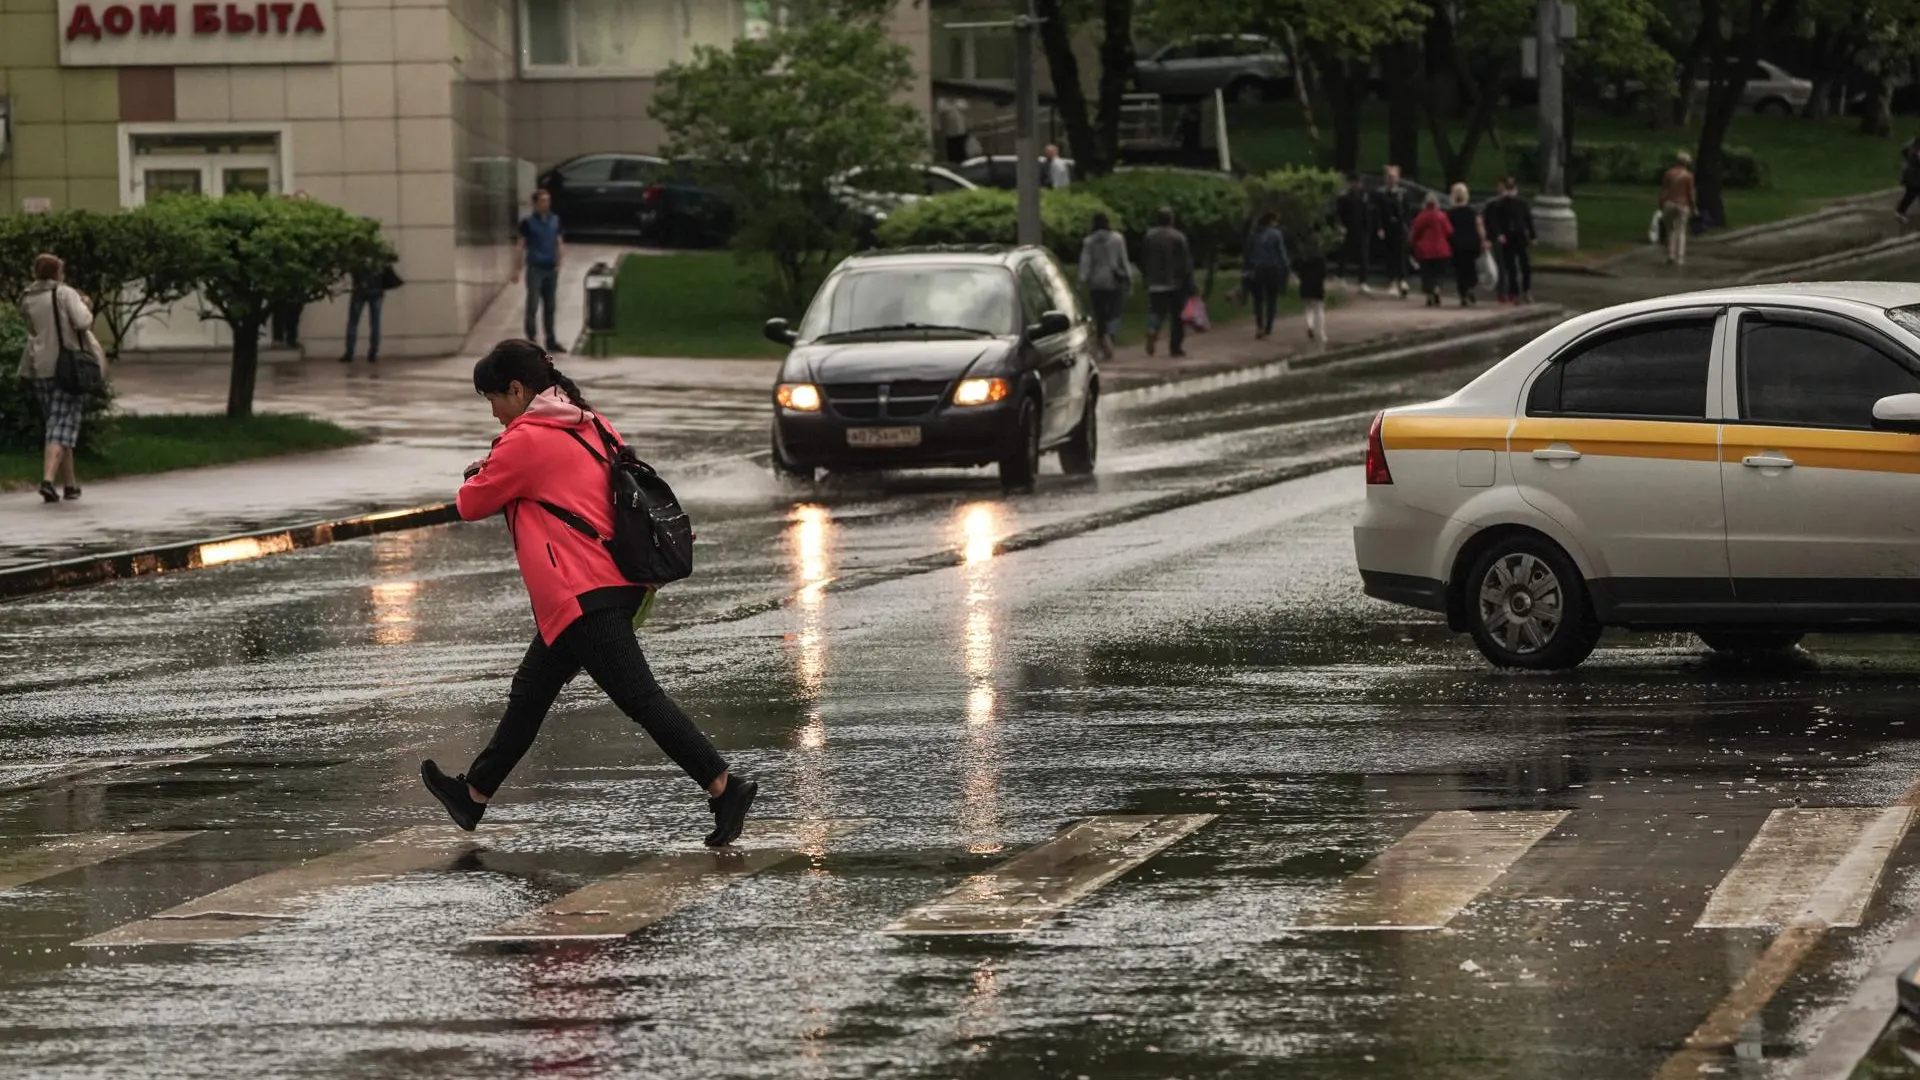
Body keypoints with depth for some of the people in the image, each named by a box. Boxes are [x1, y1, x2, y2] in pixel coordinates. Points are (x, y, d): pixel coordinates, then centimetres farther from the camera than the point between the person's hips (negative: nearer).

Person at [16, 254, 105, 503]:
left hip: (40, 369, 5)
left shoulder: (27, 300, 7)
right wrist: (84, 305, 4)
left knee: (57, 424, 16)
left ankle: (70, 484, 20)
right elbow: (83, 322, -18)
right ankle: (48, 478, -23)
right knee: (62, 426, -6)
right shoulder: (65, 294, -8)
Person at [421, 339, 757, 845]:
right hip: (618, 587, 10)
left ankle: (724, 786, -20)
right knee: (530, 692, 19)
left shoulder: (525, 440, -9)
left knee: (640, 697, -13)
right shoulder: (592, 427, 16)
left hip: (580, 594, -10)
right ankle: (474, 793, 31)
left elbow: (472, 505, 1)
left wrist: (479, 475, 21)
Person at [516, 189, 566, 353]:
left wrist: (559, 263, 5)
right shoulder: (528, 222, -3)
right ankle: (531, 340, -1)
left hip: (551, 268, 4)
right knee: (533, 305, -6)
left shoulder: (555, 221, 9)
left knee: (550, 307, 10)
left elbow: (560, 244, 14)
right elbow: (520, 246, -3)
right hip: (535, 268, -4)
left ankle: (551, 341, 17)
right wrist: (517, 268, -7)